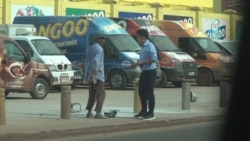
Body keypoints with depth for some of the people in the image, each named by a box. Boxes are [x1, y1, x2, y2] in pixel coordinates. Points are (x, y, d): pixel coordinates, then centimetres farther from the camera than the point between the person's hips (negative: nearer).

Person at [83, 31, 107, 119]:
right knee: (101, 93, -8)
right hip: (97, 75, -9)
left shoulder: (90, 48, 19)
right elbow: (96, 61, -24)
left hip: (89, 75, 9)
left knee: (92, 94, 13)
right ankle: (98, 113, -15)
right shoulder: (99, 49, -12)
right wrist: (93, 74, -29)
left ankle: (89, 112, 12)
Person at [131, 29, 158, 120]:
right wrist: (136, 64, 12)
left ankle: (151, 113, -1)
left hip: (150, 72, -10)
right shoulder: (143, 47, 14)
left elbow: (154, 59, -23)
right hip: (144, 72, 10)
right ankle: (144, 111, 22)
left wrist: (142, 62, -20)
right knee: (142, 92, 12)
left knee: (149, 93, -6)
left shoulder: (150, 46, -14)